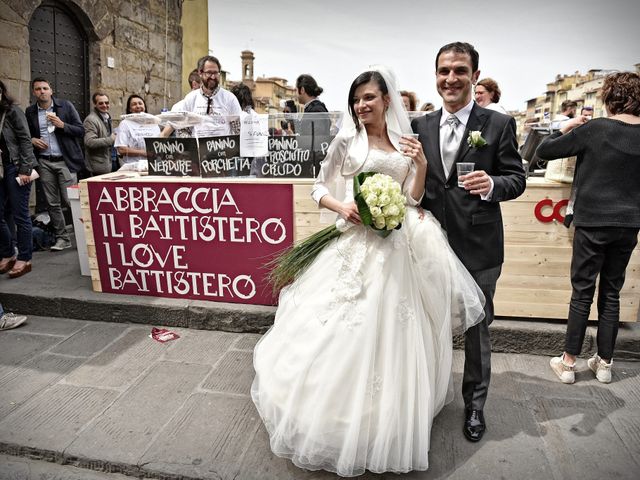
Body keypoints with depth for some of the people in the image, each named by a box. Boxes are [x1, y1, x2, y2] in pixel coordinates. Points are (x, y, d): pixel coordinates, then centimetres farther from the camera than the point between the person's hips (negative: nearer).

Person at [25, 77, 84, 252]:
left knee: (69, 200, -9)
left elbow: (80, 130, -1)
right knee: (52, 203, 6)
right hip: (44, 162, 4)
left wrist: (62, 125, -15)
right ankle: (62, 238, 14)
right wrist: (32, 140, -2)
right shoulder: (30, 111, 9)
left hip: (65, 161, -3)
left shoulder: (65, 106, 1)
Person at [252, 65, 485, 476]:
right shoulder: (347, 140, 1)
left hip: (397, 247, 4)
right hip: (358, 244, -3)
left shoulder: (404, 141, 11)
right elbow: (320, 188, 4)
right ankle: (344, 421, 21)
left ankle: (386, 421, 35)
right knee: (350, 331, 0)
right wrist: (341, 206, -14)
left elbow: (413, 199, 8)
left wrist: (422, 165, -7)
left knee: (390, 331, 12)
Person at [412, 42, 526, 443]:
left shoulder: (499, 124, -4)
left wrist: (492, 185, -25)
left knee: (477, 328, 11)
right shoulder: (422, 126, 6)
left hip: (478, 247, -3)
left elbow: (516, 178, -5)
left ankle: (475, 404, 33)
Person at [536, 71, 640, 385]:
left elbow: (544, 151, -7)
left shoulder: (593, 129, -11)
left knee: (582, 292, 3)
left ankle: (569, 363, 11)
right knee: (611, 293, 12)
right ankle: (604, 363, 21)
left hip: (593, 223, -4)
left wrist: (566, 127, 10)